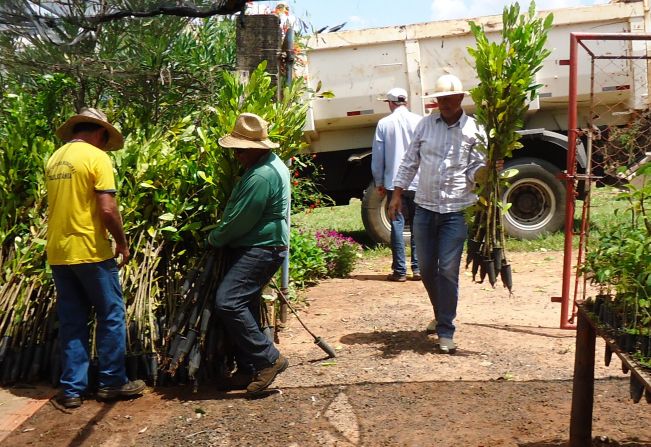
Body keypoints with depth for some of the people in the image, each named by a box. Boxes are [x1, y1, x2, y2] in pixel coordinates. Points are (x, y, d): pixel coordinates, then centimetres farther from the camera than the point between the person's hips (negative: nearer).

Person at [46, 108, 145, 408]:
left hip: (57, 252, 7)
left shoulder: (55, 158, 12)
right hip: (89, 251, -7)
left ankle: (72, 389, 16)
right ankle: (112, 382, 14)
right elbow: (108, 209, -17)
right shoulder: (96, 156, -11)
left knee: (71, 321, 12)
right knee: (111, 316, 7)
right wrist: (122, 243, -4)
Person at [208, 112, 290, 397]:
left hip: (259, 250, -11)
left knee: (227, 302, -18)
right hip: (258, 247, 11)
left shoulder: (261, 176, -21)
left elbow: (239, 221, -19)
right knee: (244, 306, 12)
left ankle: (268, 359, -11)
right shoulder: (271, 163, 14)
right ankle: (249, 369, 19)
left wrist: (214, 240, -2)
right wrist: (222, 236, 18)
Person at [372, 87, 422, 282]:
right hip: (418, 182, 1)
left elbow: (377, 157, 2)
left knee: (397, 224, 3)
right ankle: (418, 268, 8)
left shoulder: (384, 123, 0)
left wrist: (379, 182, 12)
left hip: (393, 183, -1)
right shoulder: (419, 121, 0)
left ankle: (400, 270, 3)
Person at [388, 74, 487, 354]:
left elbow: (476, 171, -3)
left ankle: (446, 331, 3)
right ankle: (441, 315, 35)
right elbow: (410, 162, 10)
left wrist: (488, 168, -25)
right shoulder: (425, 125, 6)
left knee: (448, 270, -5)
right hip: (425, 208, 3)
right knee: (427, 268, 11)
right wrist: (397, 194, 7)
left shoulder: (473, 130, -2)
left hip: (456, 211, -3)